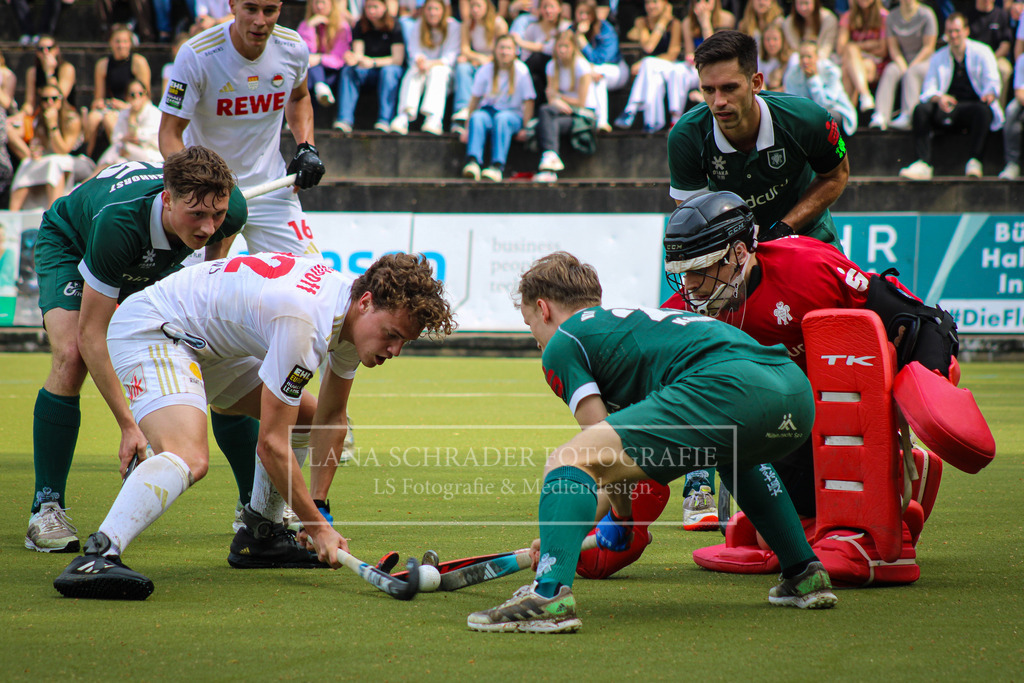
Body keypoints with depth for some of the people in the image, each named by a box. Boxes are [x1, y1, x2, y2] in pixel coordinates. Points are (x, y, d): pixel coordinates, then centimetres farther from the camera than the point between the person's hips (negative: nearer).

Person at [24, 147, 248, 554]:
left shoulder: (231, 209, -32)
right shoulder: (118, 222, -46)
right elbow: (90, 335, -41)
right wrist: (128, 425, -45)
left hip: (156, 259, 5)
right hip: (70, 244, -4)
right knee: (71, 357, -29)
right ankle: (46, 509, -20)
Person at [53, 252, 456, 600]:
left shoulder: (355, 314, -3)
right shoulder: (305, 321, -32)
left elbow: (330, 421, 12)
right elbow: (271, 444, -26)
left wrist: (317, 508, 11)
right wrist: (317, 527, -18)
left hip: (208, 345, 11)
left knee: (307, 418, 17)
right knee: (189, 458, -34)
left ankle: (260, 536, 27)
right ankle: (97, 557, -48)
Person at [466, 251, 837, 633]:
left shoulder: (561, 344, 16)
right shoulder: (632, 319, 40)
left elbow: (604, 448, 10)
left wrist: (621, 519, 27)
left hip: (724, 387, -8)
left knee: (566, 461, -6)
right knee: (737, 455, 44)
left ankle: (550, 594, -28)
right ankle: (805, 575, 36)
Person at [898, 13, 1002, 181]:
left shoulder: (981, 52, 10)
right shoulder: (938, 57, 17)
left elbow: (993, 82, 1)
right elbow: (928, 89, 6)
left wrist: (990, 94, -25)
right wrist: (938, 98, -19)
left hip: (973, 105, -2)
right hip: (948, 108, 2)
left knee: (982, 110, -38)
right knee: (921, 109, -26)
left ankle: (974, 161, -34)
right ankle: (923, 164, -35)